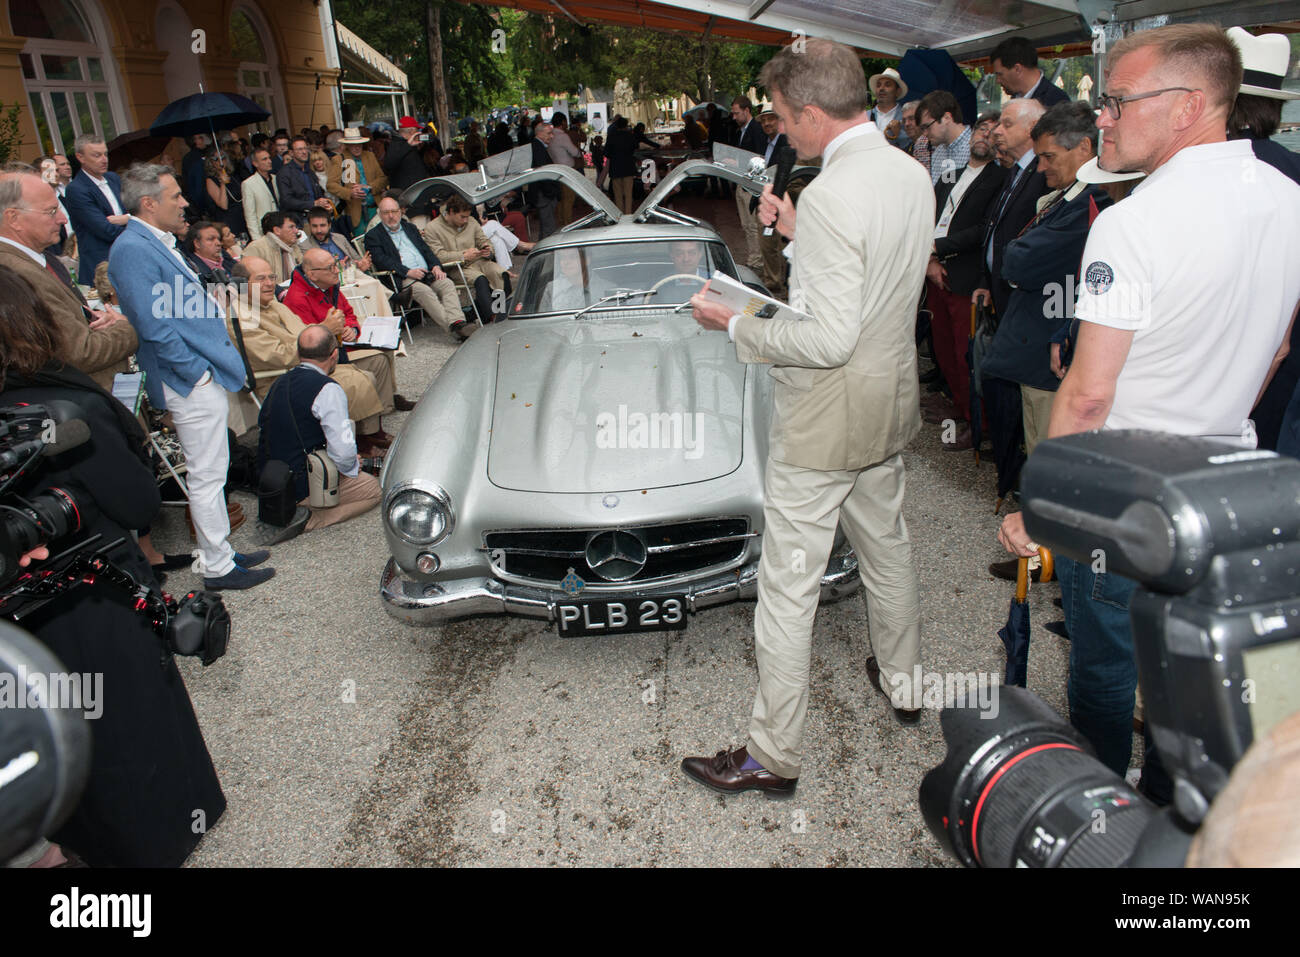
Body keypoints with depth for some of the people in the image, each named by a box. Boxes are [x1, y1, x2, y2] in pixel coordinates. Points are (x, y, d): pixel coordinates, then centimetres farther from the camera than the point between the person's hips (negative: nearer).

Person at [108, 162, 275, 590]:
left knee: (209, 474, 16)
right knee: (207, 476, -1)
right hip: (193, 382, -10)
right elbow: (153, 325, -22)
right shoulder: (133, 249, -16)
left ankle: (222, 553, 27)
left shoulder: (158, 243, 16)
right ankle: (217, 568, 10)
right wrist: (198, 371, -17)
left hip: (203, 377, 10)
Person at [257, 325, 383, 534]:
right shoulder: (328, 389, -18)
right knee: (374, 487, 9)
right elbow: (343, 451, -25)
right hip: (303, 489, -8)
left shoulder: (279, 383, 7)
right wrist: (353, 466, -1)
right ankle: (309, 519, -7)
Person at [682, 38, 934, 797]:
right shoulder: (912, 174, 4)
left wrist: (738, 326, -16)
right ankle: (904, 683, 46)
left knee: (789, 588, 2)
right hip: (893, 399, 9)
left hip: (828, 416, -9)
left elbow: (830, 339, -28)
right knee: (888, 547, 25)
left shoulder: (832, 195, -24)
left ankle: (775, 756, 15)